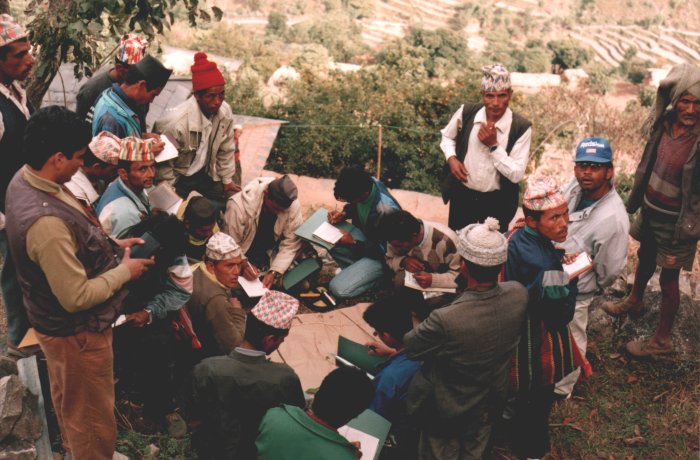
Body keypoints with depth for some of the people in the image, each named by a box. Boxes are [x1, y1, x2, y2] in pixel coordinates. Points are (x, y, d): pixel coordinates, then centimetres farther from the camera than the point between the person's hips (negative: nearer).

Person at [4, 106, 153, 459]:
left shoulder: (24, 180, -7)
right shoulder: (45, 221, -38)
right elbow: (77, 296, -30)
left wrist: (112, 244, 3)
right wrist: (125, 270, -17)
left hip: (54, 321, 10)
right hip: (77, 333, -10)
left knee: (67, 400, 32)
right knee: (92, 418, 14)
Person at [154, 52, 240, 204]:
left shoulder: (225, 112, -15)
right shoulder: (176, 122, -31)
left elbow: (226, 150, 1)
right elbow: (163, 164, -19)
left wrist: (227, 179, 9)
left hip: (204, 174, 6)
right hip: (178, 178, -6)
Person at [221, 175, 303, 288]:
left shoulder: (293, 205, -20)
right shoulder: (238, 205, -27)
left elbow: (291, 243, -14)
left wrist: (274, 271, -25)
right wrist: (243, 265, -34)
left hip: (271, 254, 3)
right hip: (243, 256, -3)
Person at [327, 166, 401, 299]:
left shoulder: (386, 211, -37)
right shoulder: (364, 183, -16)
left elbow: (384, 249, -24)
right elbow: (353, 206, 9)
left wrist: (354, 243, -26)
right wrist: (344, 213, -11)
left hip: (381, 255, -8)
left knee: (338, 288, -18)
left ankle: (379, 276, 5)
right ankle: (355, 269, 4)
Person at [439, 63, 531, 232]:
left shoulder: (521, 128, -18)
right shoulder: (466, 112, -11)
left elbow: (517, 174, -19)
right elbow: (447, 136, 9)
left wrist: (494, 146, -28)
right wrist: (451, 158, -10)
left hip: (498, 201, -2)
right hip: (462, 195, 2)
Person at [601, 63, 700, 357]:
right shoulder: (665, 123, -7)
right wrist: (635, 199, 15)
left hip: (675, 220, -6)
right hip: (650, 209, 6)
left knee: (668, 278, 8)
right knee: (645, 258, 29)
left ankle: (662, 340, 26)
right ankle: (635, 301, 57)